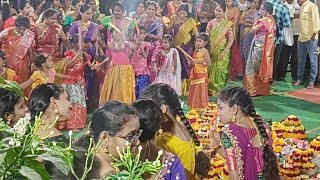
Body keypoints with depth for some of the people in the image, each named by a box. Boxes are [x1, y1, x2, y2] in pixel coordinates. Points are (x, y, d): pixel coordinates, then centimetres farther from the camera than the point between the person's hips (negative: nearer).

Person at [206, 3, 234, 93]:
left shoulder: (228, 24, -3)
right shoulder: (211, 23, 5)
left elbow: (231, 39, -7)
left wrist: (225, 51, -14)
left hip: (222, 52, -3)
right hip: (211, 51, 3)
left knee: (220, 71, -1)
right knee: (210, 71, 4)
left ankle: (220, 91, 9)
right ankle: (211, 89, 14)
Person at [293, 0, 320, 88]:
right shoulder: (302, 7, 17)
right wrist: (300, 36, 13)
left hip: (310, 38, -8)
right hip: (301, 37, 8)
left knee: (313, 60, -1)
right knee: (301, 60, 13)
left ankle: (312, 81, 1)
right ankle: (300, 79, 22)